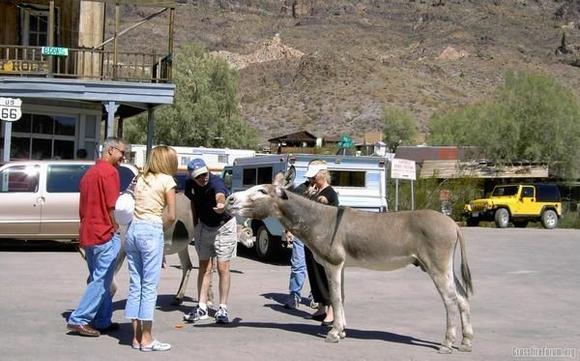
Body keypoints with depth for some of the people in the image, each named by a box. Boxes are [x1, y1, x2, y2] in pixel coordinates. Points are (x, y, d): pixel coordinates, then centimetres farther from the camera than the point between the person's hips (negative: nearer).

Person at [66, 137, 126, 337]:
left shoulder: (90, 172, 17)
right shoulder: (109, 171, -11)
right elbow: (112, 207, -16)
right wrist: (116, 230, -7)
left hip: (88, 233, 10)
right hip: (105, 234, -9)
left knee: (98, 279, 15)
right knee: (101, 281, -4)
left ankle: (102, 321, 19)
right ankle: (78, 320, -6)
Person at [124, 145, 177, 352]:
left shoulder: (141, 179, 17)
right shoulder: (167, 180, 0)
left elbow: (133, 207, 10)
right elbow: (171, 216, -4)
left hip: (133, 229, 6)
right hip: (151, 231, -6)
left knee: (135, 284, 10)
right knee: (149, 286, -2)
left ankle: (136, 336, 14)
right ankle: (146, 339, 2)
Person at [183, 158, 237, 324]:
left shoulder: (216, 182, -31)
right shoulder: (190, 184, -12)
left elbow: (220, 195, -56)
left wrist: (221, 205, -78)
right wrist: (195, 224, 8)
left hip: (224, 225, -5)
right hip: (204, 226, 5)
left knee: (223, 268, -5)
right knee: (204, 267, 7)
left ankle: (222, 309, 3)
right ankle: (202, 308, 12)